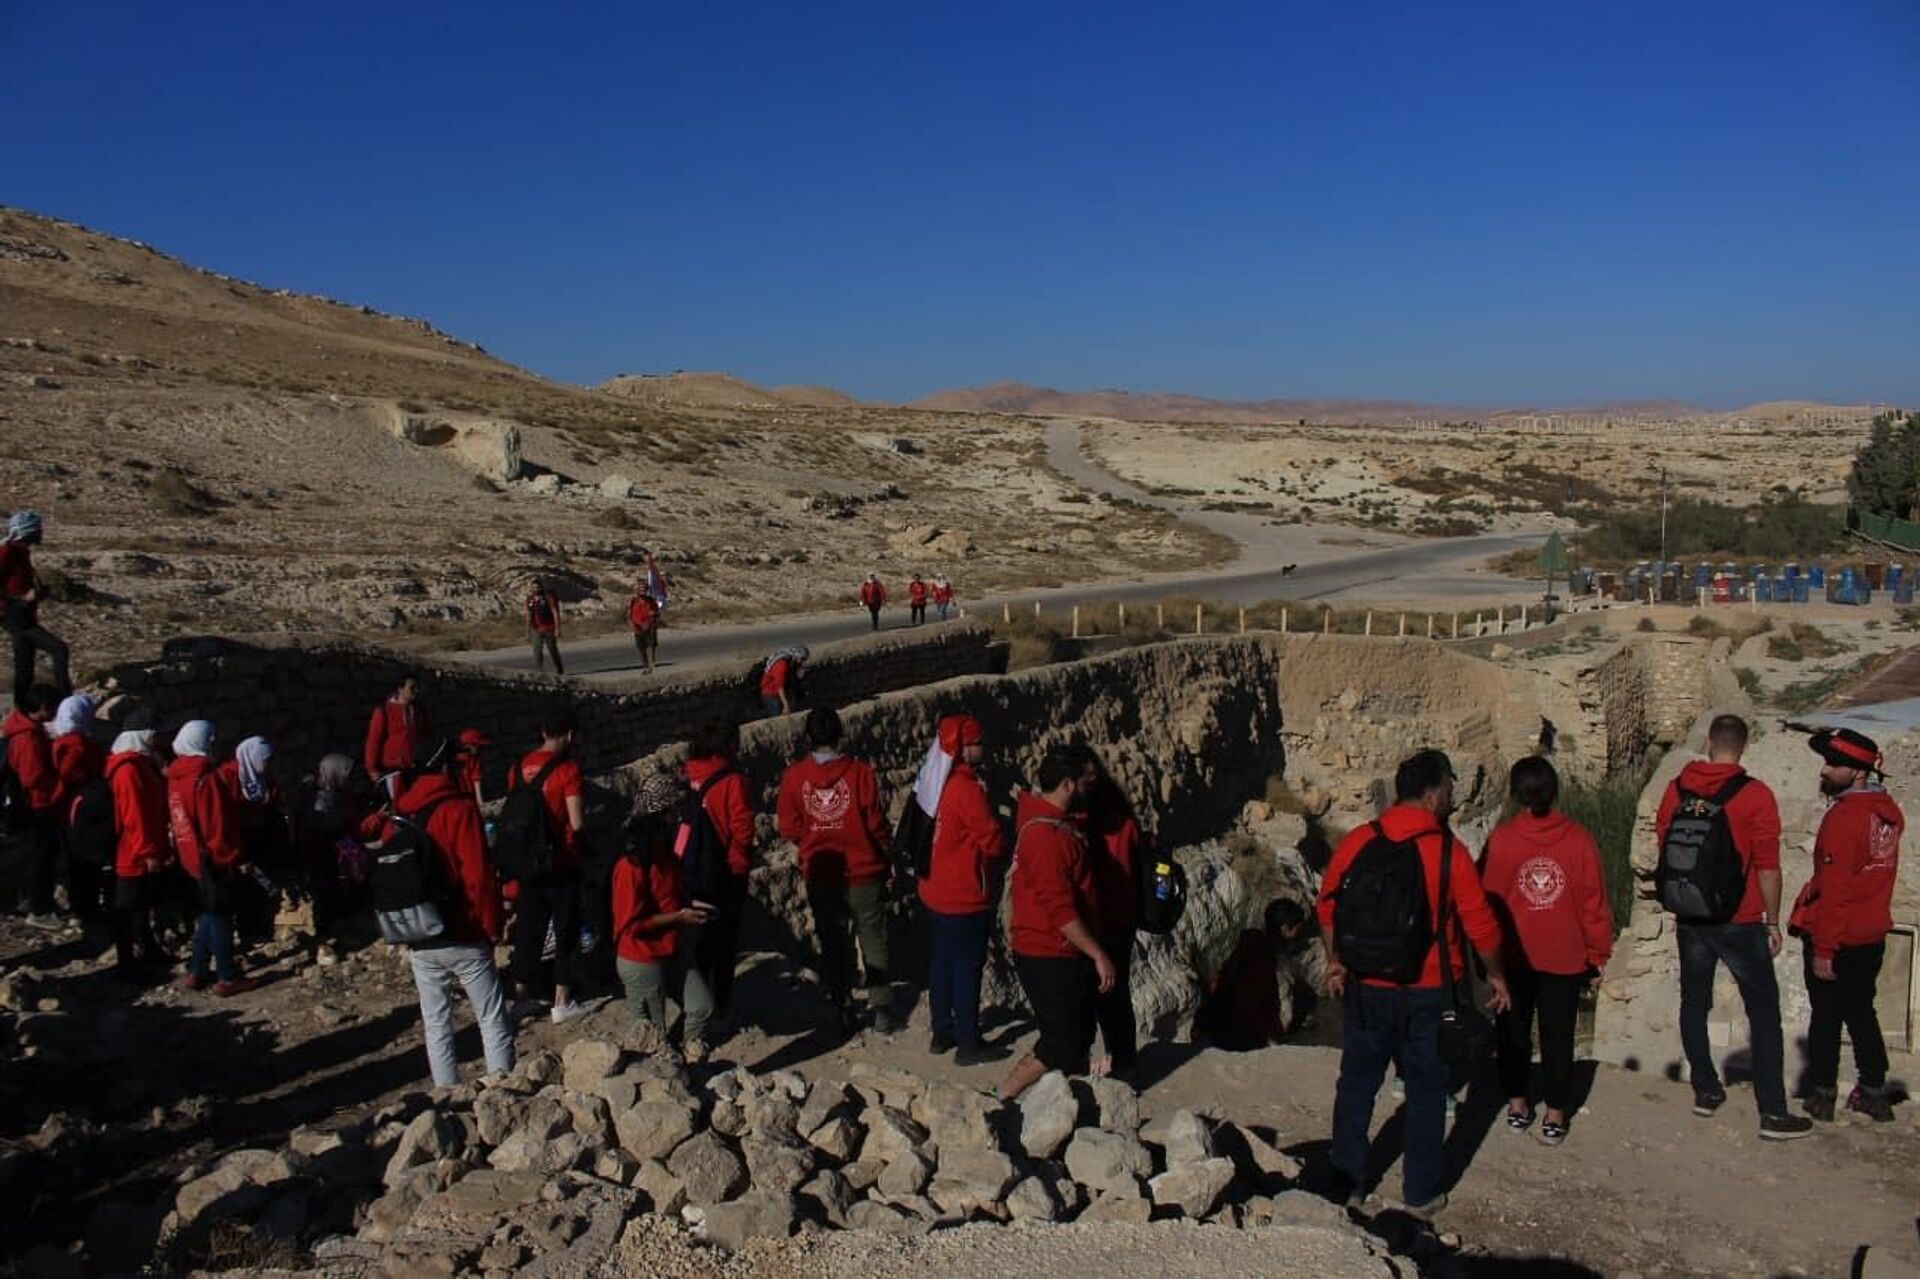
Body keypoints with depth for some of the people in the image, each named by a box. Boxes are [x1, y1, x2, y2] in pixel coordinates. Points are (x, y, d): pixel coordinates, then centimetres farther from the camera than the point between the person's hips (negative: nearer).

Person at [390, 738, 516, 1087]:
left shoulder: (397, 816, 6)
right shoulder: (459, 809, -12)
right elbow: (478, 876, -17)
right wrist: (493, 925, -7)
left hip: (420, 943, 5)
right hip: (464, 939, -5)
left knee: (436, 1022, 13)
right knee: (492, 1018, 4)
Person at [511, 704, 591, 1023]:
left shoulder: (520, 767, 3)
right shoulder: (567, 769, -16)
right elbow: (577, 822, -18)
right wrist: (585, 816, 2)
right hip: (562, 863, -5)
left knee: (528, 927, 14)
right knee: (566, 930, 6)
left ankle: (523, 996, 22)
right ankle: (562, 1002, 10)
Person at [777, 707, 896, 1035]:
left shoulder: (794, 775, -8)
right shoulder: (860, 771, -13)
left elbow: (788, 828, -3)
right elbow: (876, 823, -9)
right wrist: (883, 859, 8)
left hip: (819, 875, 2)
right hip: (863, 872, -1)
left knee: (833, 944, 15)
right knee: (873, 941, 13)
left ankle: (844, 1011, 21)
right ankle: (881, 1010, 16)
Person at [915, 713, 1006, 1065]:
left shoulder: (931, 782, 4)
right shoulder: (967, 789, -22)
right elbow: (992, 842, -18)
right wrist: (1004, 847, 2)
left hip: (935, 893, 8)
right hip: (965, 898, -8)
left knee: (941, 962, 17)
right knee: (968, 968, 2)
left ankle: (942, 1032, 28)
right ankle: (968, 1044, 9)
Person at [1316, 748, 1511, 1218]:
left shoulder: (1358, 842, -5)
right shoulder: (1449, 851, -13)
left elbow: (1329, 905, 1)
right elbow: (1480, 923, -8)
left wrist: (1336, 961, 12)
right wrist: (1495, 974, 7)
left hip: (1366, 987, 2)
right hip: (1429, 991, -2)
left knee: (1356, 1086, 14)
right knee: (1426, 1091, 12)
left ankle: (1348, 1183, 21)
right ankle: (1422, 1193, 20)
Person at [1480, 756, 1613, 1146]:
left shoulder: (1501, 838, -12)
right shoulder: (1579, 840, -9)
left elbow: (1488, 898, -5)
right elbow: (1594, 903, -4)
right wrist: (1597, 956, 7)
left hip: (1513, 956, 0)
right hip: (1564, 958, 0)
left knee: (1514, 1031, 15)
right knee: (1558, 1037, 11)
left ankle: (1517, 1105, 24)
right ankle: (1555, 1115, 16)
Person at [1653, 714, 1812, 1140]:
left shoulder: (1677, 790, -1)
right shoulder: (1755, 795, -13)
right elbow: (1767, 867, -13)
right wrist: (1773, 921, -1)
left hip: (1690, 920, 4)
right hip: (1740, 924, -4)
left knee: (1694, 1004, 16)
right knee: (1764, 1013, 4)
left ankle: (1706, 1091, 25)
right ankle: (1773, 1113, 4)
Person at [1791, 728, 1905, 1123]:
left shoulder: (1843, 817, -21)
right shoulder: (1889, 813, 4)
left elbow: (1834, 889, -22)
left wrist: (1823, 949, -18)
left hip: (1834, 939, -7)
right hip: (1872, 936, 7)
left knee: (1826, 1017, 5)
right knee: (1861, 1014, 19)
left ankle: (1822, 1094, 13)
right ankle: (1874, 1091, 25)